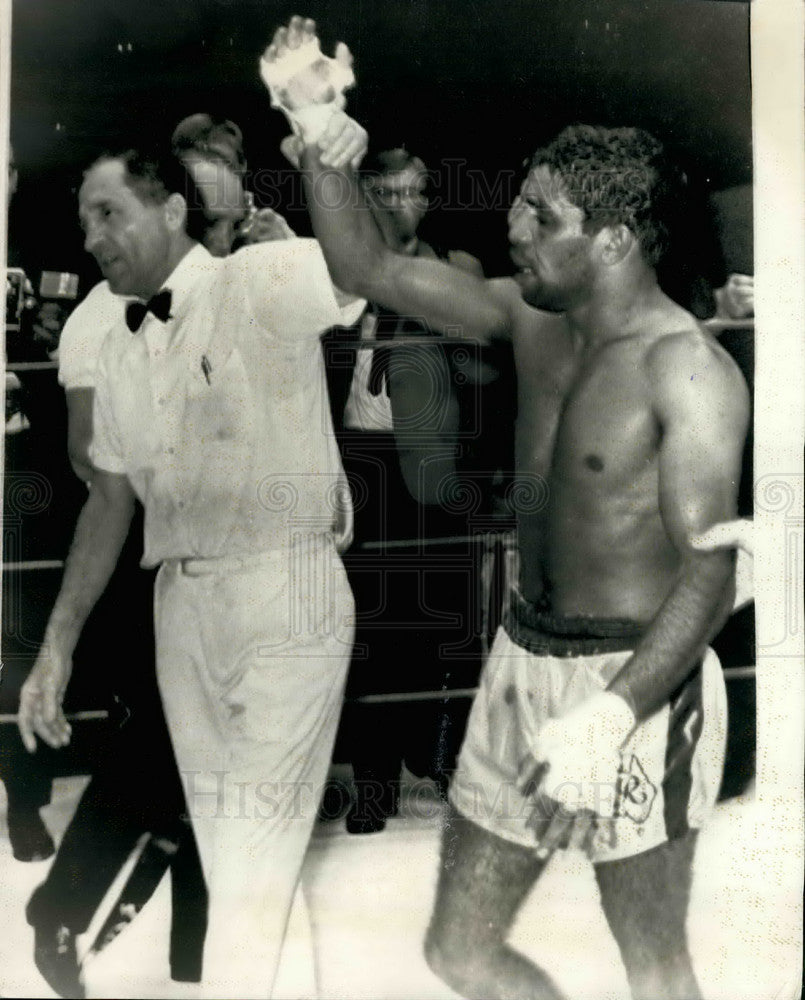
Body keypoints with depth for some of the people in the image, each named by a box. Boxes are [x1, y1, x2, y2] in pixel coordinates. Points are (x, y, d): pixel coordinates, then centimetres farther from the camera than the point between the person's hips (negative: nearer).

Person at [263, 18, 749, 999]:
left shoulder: (686, 369, -17)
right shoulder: (532, 319, 4)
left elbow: (707, 573, -23)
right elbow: (367, 268, 9)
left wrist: (606, 717, -34)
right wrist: (317, 130, 1)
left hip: (638, 682, -7)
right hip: (522, 661, 7)